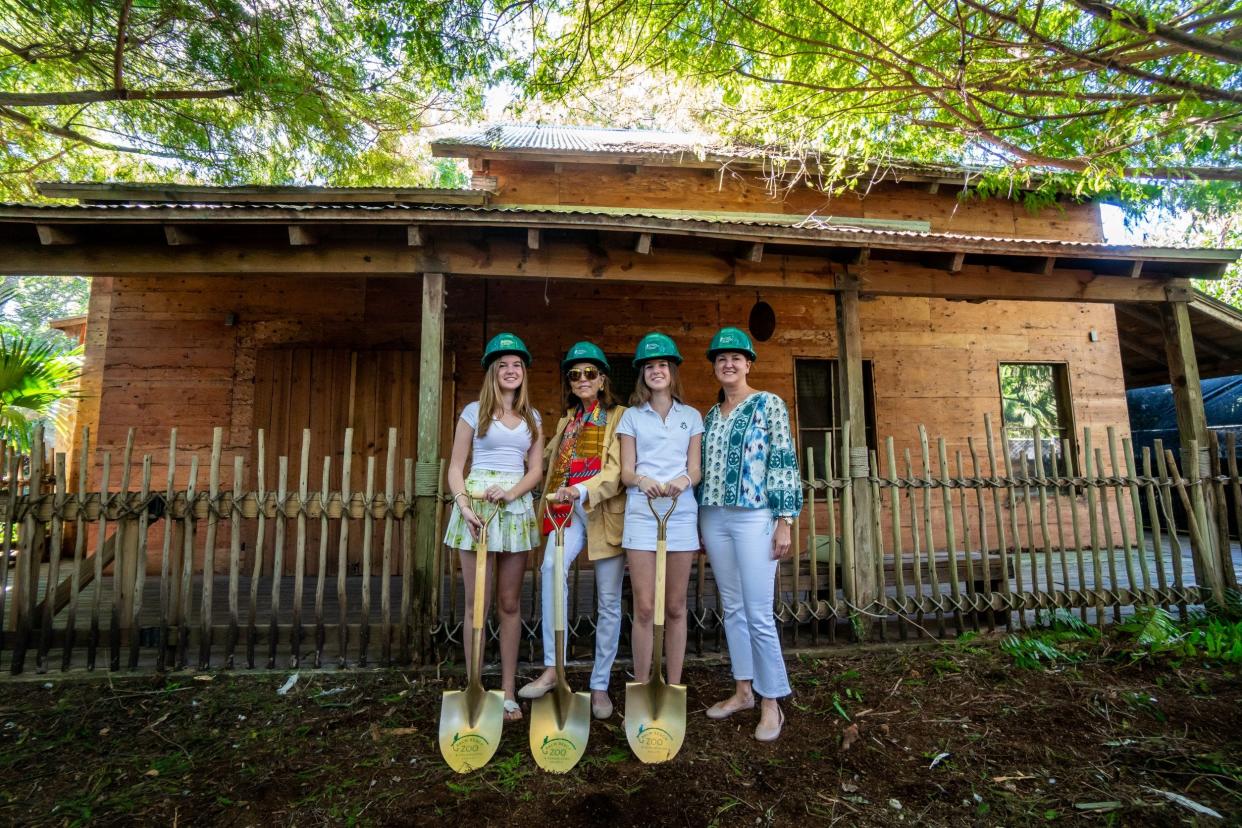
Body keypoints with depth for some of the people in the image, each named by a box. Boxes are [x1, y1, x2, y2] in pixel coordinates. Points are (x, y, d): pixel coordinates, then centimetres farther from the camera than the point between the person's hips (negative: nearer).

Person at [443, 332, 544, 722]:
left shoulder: (532, 417, 12)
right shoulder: (474, 411, 4)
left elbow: (536, 469, 6)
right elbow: (455, 468, 0)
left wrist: (510, 492, -13)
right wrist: (463, 506, -15)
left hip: (517, 507, 3)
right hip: (477, 504, -3)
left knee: (510, 603, 8)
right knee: (477, 603, 2)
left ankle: (508, 690, 19)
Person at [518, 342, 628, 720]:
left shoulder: (618, 417, 0)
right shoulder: (568, 419, 17)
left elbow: (616, 470, -13)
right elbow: (548, 457, 31)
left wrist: (581, 490, -27)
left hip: (606, 511, -3)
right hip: (570, 508, 4)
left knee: (608, 601, 3)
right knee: (552, 566, -26)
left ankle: (600, 686, 18)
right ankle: (552, 668, -19)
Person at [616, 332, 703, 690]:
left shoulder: (691, 416, 12)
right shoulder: (631, 416, 9)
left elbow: (695, 469, 6)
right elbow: (626, 472, 3)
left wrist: (683, 481, -17)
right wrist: (643, 480, -20)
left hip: (681, 514, 1)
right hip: (641, 514, -1)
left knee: (675, 607, 8)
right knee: (644, 608, -1)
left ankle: (674, 687, 20)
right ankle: (641, 687, 12)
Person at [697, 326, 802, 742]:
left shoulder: (769, 404, -2)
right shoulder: (711, 414, 14)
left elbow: (784, 463, -7)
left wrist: (785, 521, -13)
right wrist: (699, 523, 16)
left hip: (754, 517, -6)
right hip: (714, 518, 6)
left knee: (758, 614, -3)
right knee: (732, 609, 13)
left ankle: (772, 703, 14)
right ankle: (743, 690, 28)